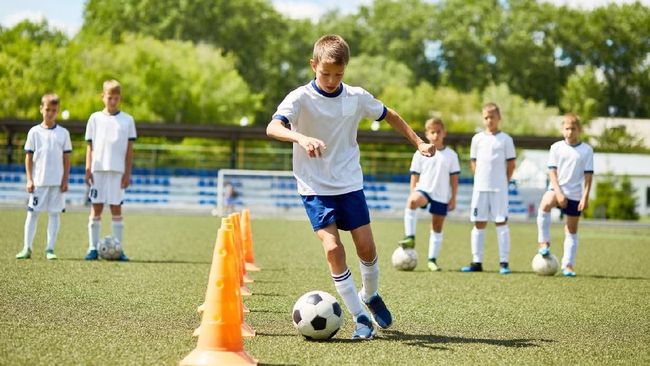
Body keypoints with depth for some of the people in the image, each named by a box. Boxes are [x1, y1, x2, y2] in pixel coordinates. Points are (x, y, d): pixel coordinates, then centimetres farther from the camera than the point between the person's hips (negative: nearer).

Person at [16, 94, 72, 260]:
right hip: (38, 181, -1)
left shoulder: (63, 133, 5)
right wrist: (29, 179, -3)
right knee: (32, 213, 0)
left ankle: (50, 249, 6)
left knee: (54, 214, 2)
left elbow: (66, 158, 6)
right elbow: (29, 157, 4)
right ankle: (27, 248, 3)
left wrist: (65, 180, -1)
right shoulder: (34, 132, 3)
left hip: (57, 182, 1)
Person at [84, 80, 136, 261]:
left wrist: (127, 173, -1)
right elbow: (90, 146, 7)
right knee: (96, 208, 1)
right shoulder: (95, 118, 7)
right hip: (98, 170, 0)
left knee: (116, 209, 1)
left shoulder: (127, 120, 6)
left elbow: (129, 148, 5)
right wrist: (88, 169, -2)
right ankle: (93, 248, 4)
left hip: (117, 171, 0)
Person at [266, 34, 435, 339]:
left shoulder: (357, 97, -2)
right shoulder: (301, 98, -14)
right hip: (315, 187, -3)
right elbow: (272, 128, -30)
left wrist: (418, 142, 14)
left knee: (366, 246, 2)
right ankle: (360, 317, -4)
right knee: (332, 248, -15)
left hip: (350, 184, 3)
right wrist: (302, 138, -48)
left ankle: (370, 295, 33)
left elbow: (390, 116, 16)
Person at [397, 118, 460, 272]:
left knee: (437, 226, 5)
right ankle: (410, 236, -33)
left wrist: (453, 198, 4)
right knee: (413, 201, -36)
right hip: (424, 189, -1)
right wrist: (412, 194, -1)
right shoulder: (420, 154, 5)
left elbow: (454, 178, 8)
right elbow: (415, 176, 7)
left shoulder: (451, 155, 6)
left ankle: (432, 259, 14)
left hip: (442, 196, 1)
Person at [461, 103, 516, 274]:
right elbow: (473, 162, 13)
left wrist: (503, 181, 0)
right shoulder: (477, 139, 8)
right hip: (480, 187, 3)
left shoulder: (505, 139, 1)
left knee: (501, 223, -3)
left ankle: (503, 262, -1)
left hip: (499, 188, -3)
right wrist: (480, 178, 4)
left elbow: (511, 164, 3)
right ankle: (477, 262, 11)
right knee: (479, 224, 5)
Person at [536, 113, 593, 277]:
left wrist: (585, 197, -8)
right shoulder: (556, 148, 0)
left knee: (572, 230, 6)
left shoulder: (586, 150, 0)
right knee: (545, 204, -34)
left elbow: (588, 175, -1)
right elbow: (552, 172, -4)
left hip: (575, 194, 1)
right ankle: (544, 242, -22)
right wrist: (558, 192, -15)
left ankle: (568, 264, 13)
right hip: (557, 189, -1)